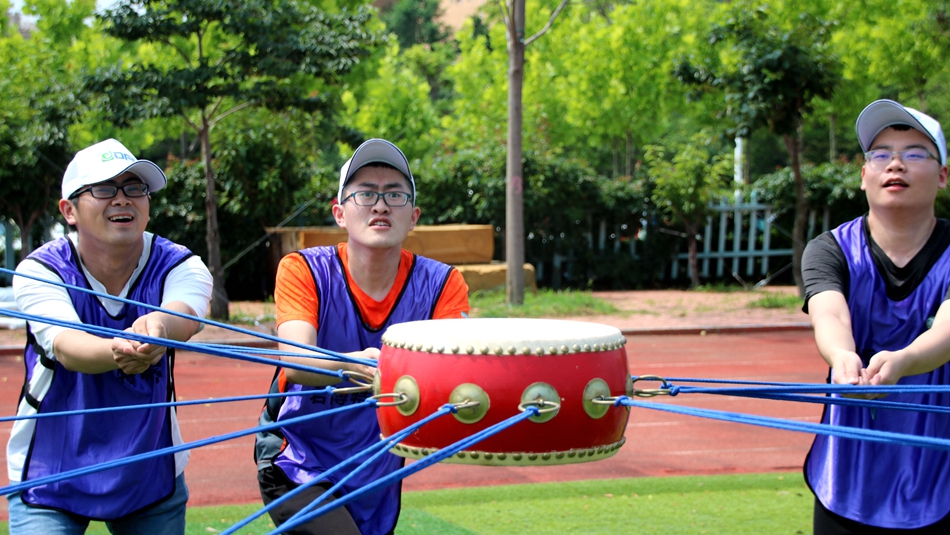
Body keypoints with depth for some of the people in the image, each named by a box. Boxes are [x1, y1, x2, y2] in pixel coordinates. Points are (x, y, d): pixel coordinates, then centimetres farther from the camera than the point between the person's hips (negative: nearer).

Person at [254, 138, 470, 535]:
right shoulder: (304, 271, -14)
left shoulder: (441, 284, -9)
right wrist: (356, 365, -51)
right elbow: (296, 363, -30)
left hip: (379, 477, 4)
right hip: (298, 468, -4)